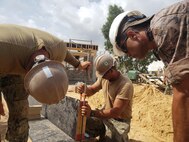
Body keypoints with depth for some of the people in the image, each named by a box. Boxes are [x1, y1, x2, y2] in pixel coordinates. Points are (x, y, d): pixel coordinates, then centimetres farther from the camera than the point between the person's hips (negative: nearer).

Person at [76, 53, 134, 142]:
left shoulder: (126, 85, -29)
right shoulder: (104, 77, -8)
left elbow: (116, 112, -31)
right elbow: (92, 90, 3)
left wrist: (92, 113, -42)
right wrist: (85, 89, -22)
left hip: (119, 120, -5)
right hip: (106, 113, 5)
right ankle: (102, 132, 15)